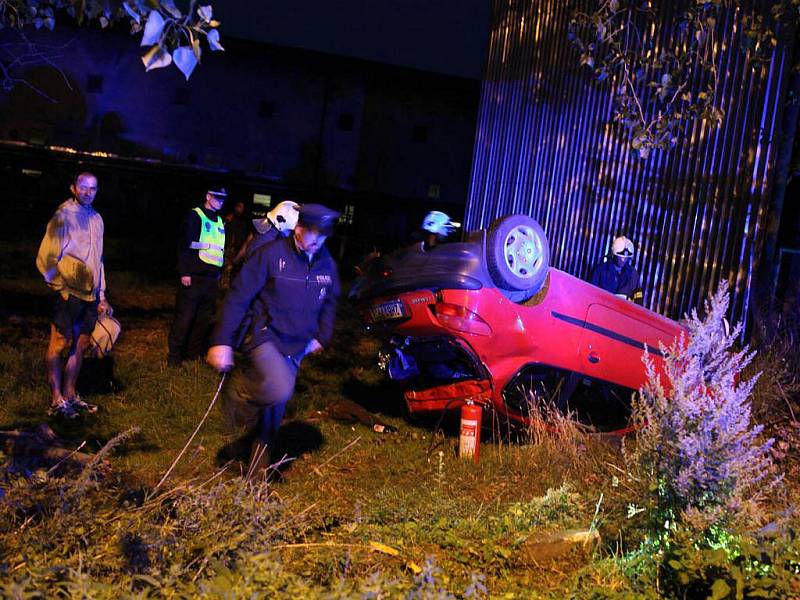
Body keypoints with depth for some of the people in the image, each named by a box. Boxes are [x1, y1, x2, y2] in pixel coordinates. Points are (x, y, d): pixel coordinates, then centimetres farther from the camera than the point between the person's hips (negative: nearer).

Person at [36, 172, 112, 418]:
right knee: (60, 344, 0)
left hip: (90, 295, 7)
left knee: (80, 345, 11)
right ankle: (56, 399, 7)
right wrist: (60, 287, -10)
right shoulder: (64, 216, -7)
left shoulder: (96, 219, 14)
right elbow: (46, 259, -10)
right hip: (69, 293, -7)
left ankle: (70, 394, 21)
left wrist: (101, 295, 18)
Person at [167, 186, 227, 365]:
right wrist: (184, 273, -15)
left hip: (211, 278, 7)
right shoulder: (195, 216, -5)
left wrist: (219, 273, 18)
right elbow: (184, 245, -11)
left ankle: (195, 351, 21)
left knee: (205, 317, 10)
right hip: (193, 276, -7)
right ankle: (175, 354, 5)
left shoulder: (220, 222, 17)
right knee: (185, 316, -3)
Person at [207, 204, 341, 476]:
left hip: (295, 348, 5)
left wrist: (322, 336, 15)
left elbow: (329, 303, 22)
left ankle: (259, 465, 31)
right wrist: (222, 341, -18)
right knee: (279, 389, -30)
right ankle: (239, 389, 1)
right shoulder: (272, 254, -14)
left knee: (275, 408, 12)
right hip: (263, 336, -5)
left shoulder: (327, 264, 3)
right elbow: (238, 297, -13)